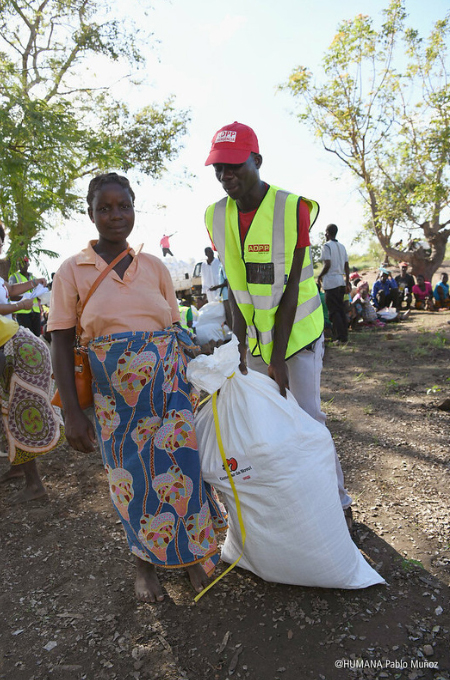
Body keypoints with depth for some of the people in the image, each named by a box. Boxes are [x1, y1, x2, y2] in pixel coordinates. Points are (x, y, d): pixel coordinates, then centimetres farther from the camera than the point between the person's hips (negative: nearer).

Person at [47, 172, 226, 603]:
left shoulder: (154, 266, 6)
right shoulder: (73, 271, 0)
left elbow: (175, 330, 10)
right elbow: (62, 345, -3)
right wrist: (72, 413, -9)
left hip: (171, 385, 2)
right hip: (115, 393, -1)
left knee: (180, 466, 6)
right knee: (132, 477, 10)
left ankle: (192, 553, 32)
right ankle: (144, 562, 37)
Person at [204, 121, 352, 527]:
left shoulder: (293, 209, -16)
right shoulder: (217, 216, -2)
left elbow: (290, 290, -18)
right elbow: (236, 289, 0)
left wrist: (278, 358, -19)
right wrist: (240, 345, -4)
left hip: (298, 331, -5)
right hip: (256, 336, 5)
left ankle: (337, 497, 21)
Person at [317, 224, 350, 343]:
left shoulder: (327, 246, -8)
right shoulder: (342, 247, 15)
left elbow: (327, 264, -16)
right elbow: (347, 266, 14)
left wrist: (319, 276, -2)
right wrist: (347, 283, 16)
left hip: (331, 282, -8)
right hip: (341, 281, 8)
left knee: (334, 311, -4)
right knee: (341, 309, 13)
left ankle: (341, 336, -6)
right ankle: (344, 335, 15)